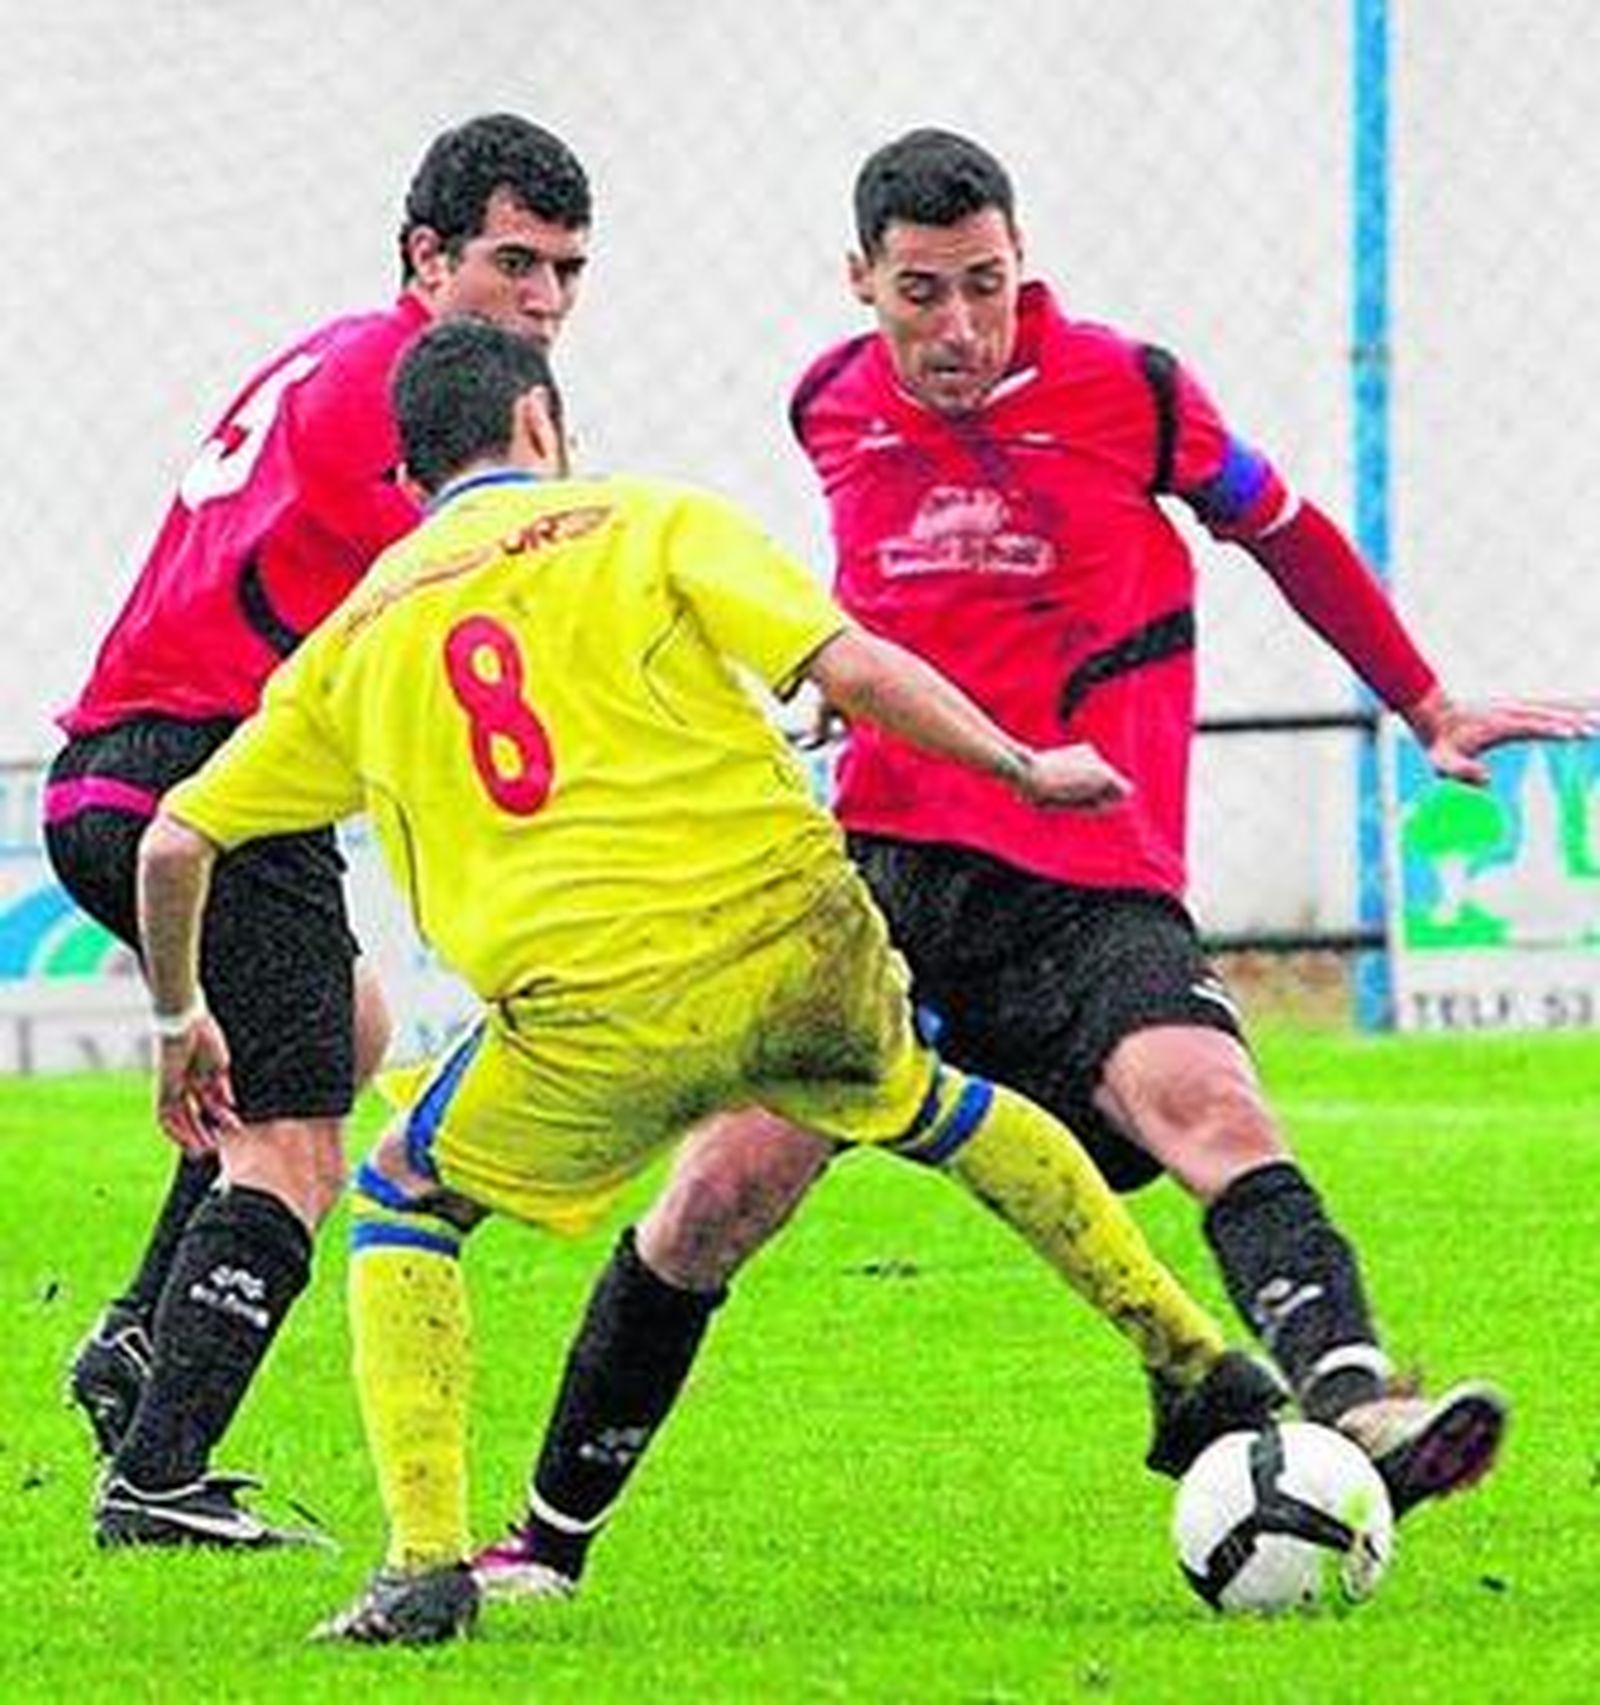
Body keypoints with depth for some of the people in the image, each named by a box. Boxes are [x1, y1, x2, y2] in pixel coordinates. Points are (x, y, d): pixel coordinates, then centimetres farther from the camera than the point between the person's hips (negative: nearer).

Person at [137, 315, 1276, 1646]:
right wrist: (1023, 770, 9)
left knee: (401, 1202, 23)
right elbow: (849, 663, -2)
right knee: (926, 1103, 33)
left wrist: (182, 1019, 35)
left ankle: (426, 1566, 7)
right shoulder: (647, 523, 12)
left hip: (597, 1016, -1)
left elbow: (175, 843, 19)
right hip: (798, 936, 1)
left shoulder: (360, 632, 18)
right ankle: (1187, 1350, 35)